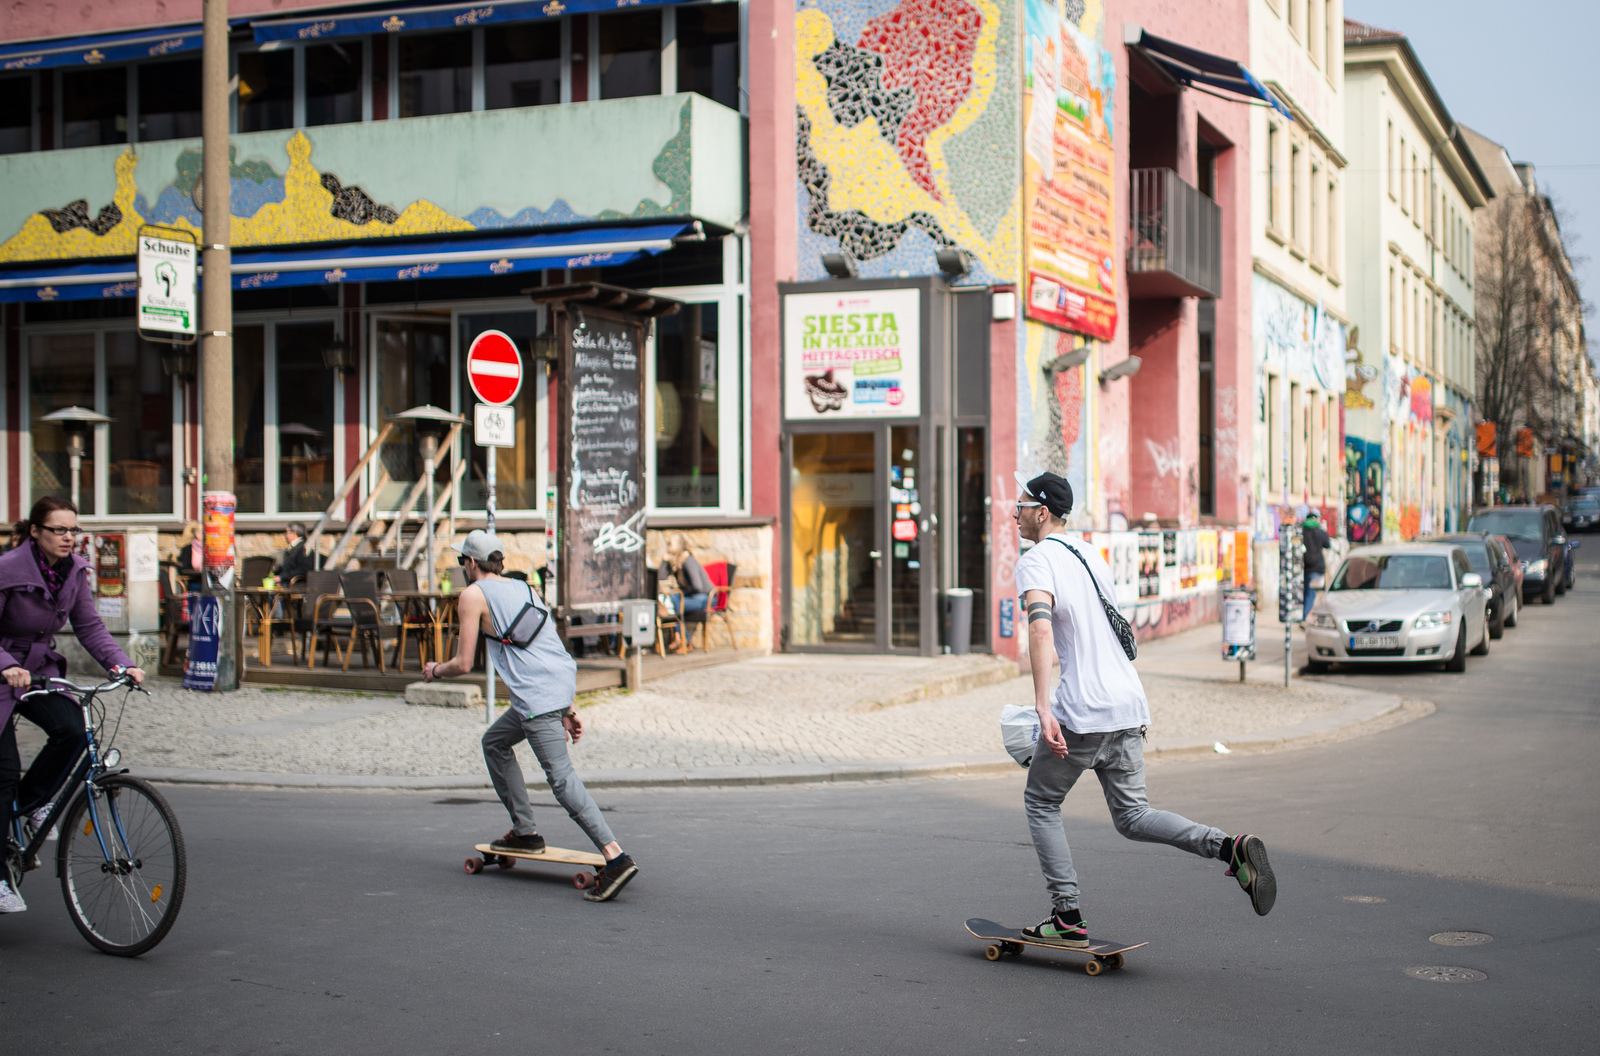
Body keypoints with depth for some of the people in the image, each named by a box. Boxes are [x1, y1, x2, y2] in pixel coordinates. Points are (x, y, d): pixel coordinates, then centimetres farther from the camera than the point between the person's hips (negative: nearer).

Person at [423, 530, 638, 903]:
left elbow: (463, 663, 1)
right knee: (494, 742, 26)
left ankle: (616, 857, -25)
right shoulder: (523, 589, 26)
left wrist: (435, 670, 23)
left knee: (561, 777, -13)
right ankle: (525, 831, 24)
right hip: (564, 682, 9)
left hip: (536, 693, -9)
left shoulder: (473, 595, 4)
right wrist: (567, 710, 25)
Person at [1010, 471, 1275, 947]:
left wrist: (1043, 709, -32)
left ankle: (1068, 916, 6)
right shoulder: (1092, 555, 19)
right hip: (1128, 705, 8)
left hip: (1082, 710, -8)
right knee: (1132, 816, 12)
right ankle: (1230, 846, -9)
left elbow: (1041, 629, -24)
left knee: (1041, 802, 11)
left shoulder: (1035, 561, -7)